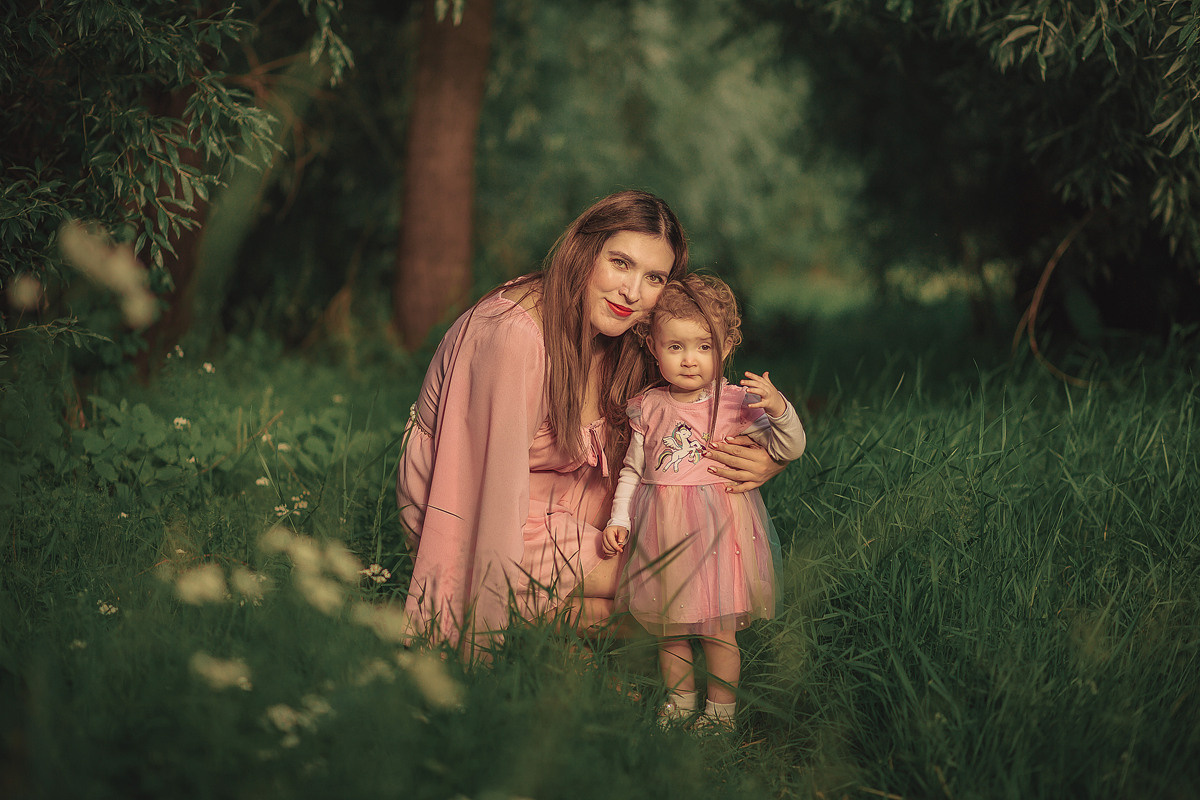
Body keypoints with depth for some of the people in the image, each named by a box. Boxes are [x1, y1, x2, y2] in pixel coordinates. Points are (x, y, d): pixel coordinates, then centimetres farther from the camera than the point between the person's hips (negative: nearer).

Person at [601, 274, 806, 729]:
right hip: (663, 535, 3)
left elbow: (790, 449, -5)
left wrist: (779, 409, -23)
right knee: (670, 631, 12)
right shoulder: (649, 409, 3)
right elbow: (632, 471, 12)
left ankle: (720, 713, 18)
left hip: (719, 534, -3)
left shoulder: (736, 403, -5)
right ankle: (679, 705, 30)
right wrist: (619, 520, 4)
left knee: (719, 631, 2)